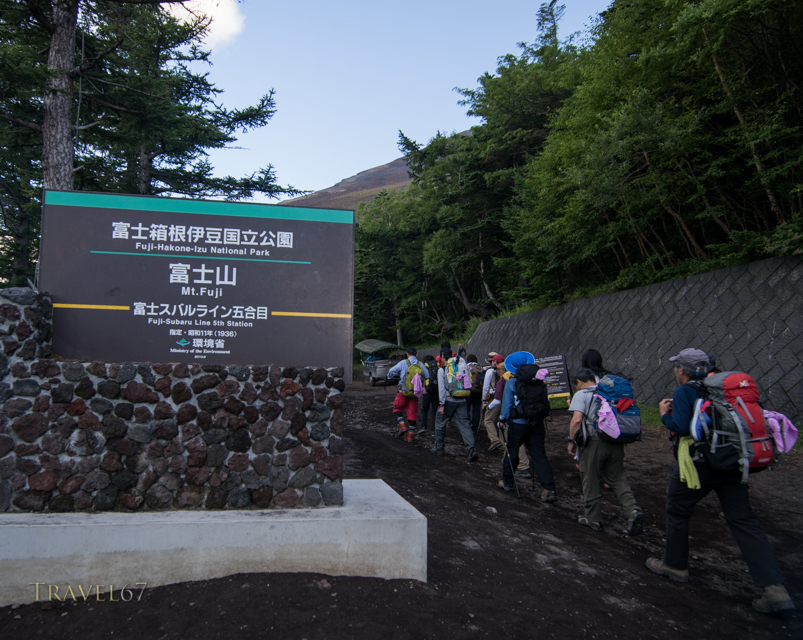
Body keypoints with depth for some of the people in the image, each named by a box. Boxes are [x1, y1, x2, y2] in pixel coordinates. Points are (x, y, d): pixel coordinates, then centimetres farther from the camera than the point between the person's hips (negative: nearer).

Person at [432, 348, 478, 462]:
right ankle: (472, 449, -13)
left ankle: (439, 447, 24)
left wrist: (441, 404, -9)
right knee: (464, 425, 1)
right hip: (461, 401, 4)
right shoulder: (463, 367, 10)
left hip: (448, 401, -4)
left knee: (440, 422, 15)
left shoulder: (442, 370, -4)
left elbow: (442, 388, -9)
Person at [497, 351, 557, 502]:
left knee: (512, 453, 14)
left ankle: (507, 482, 30)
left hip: (518, 423, -2)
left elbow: (507, 403, -5)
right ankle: (549, 489, -5)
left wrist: (503, 419, 10)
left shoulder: (511, 383, -8)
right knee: (539, 455, 3)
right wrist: (543, 425, 19)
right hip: (536, 423, 3)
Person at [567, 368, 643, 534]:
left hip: (594, 441, -6)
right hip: (616, 441, 6)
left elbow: (577, 420, -17)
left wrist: (571, 441, -5)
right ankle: (633, 510, -5)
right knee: (617, 478, 15)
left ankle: (593, 519, 18)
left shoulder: (581, 395, -3)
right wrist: (622, 445, 22)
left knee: (590, 481, 8)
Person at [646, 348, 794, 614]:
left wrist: (665, 414, -2)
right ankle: (775, 588, 0)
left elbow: (680, 428, -20)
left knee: (677, 511, 14)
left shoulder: (684, 392, -12)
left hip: (699, 463, -7)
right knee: (743, 520, 6)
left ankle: (675, 565, 28)